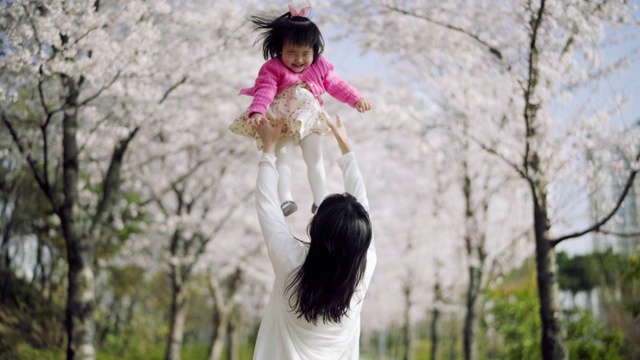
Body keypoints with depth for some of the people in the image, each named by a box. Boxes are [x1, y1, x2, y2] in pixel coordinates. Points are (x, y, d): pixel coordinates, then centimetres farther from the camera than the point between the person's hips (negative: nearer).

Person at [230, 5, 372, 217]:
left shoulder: (319, 67, 2)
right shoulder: (273, 68, -11)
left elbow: (336, 85, 7)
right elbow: (265, 91, -24)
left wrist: (356, 99, -4)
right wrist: (257, 112, -40)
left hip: (310, 122, 4)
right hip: (282, 124, -4)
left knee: (315, 159, 7)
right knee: (283, 158, -16)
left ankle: (321, 201, 14)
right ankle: (285, 200, -22)